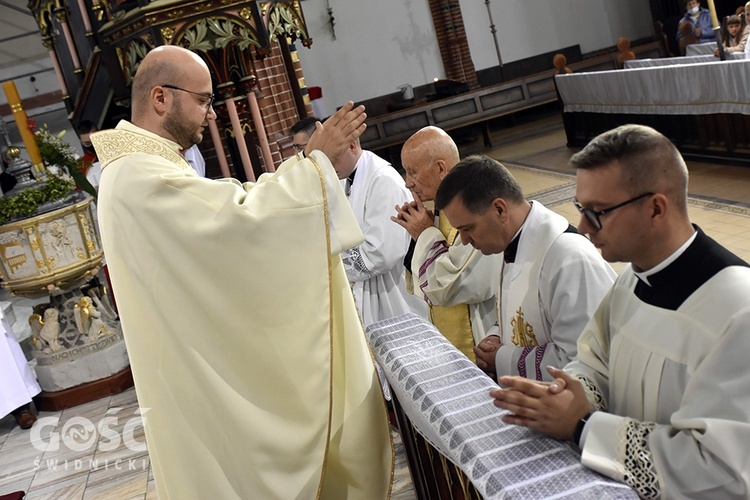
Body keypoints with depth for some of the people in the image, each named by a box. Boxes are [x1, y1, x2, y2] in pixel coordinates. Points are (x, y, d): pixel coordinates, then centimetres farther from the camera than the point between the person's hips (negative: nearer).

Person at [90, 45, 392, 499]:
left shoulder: (151, 166, 12)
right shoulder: (138, 177, -24)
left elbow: (235, 204, 11)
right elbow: (243, 218, -32)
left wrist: (307, 162, 4)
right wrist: (316, 159, -22)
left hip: (214, 364, 10)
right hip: (205, 380, -10)